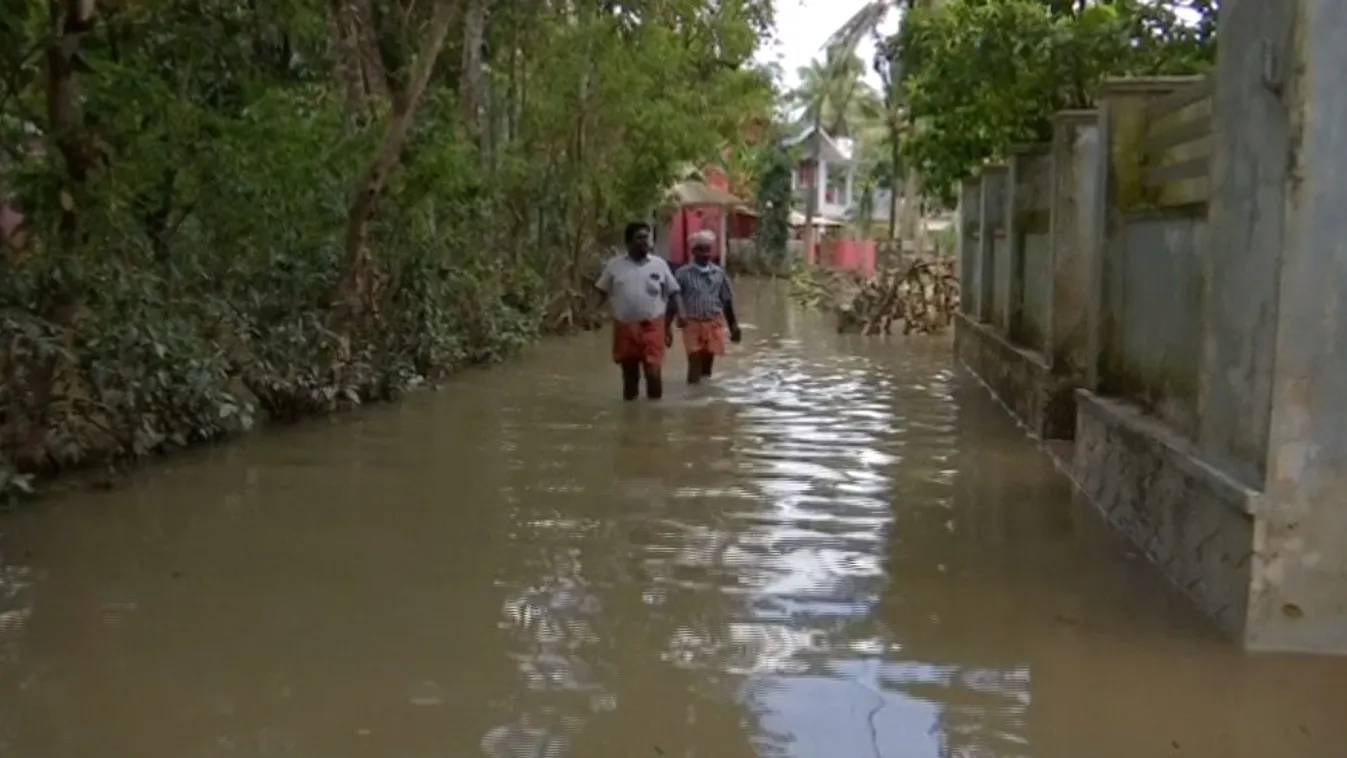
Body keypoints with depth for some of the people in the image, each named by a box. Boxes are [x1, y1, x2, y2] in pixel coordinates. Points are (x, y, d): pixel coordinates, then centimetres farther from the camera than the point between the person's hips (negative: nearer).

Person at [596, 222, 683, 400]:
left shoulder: (659, 264, 4)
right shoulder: (615, 265, 4)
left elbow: (673, 293, 8)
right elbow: (601, 292, 8)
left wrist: (680, 314, -4)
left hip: (652, 326, -1)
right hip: (625, 326, 1)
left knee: (653, 371, -10)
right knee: (629, 373, 11)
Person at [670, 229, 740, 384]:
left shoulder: (719, 273, 5)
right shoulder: (683, 273, -3)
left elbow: (727, 302, 11)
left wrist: (734, 327, 14)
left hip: (714, 324, 3)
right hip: (692, 324, -3)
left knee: (708, 360, 9)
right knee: (694, 361, -7)